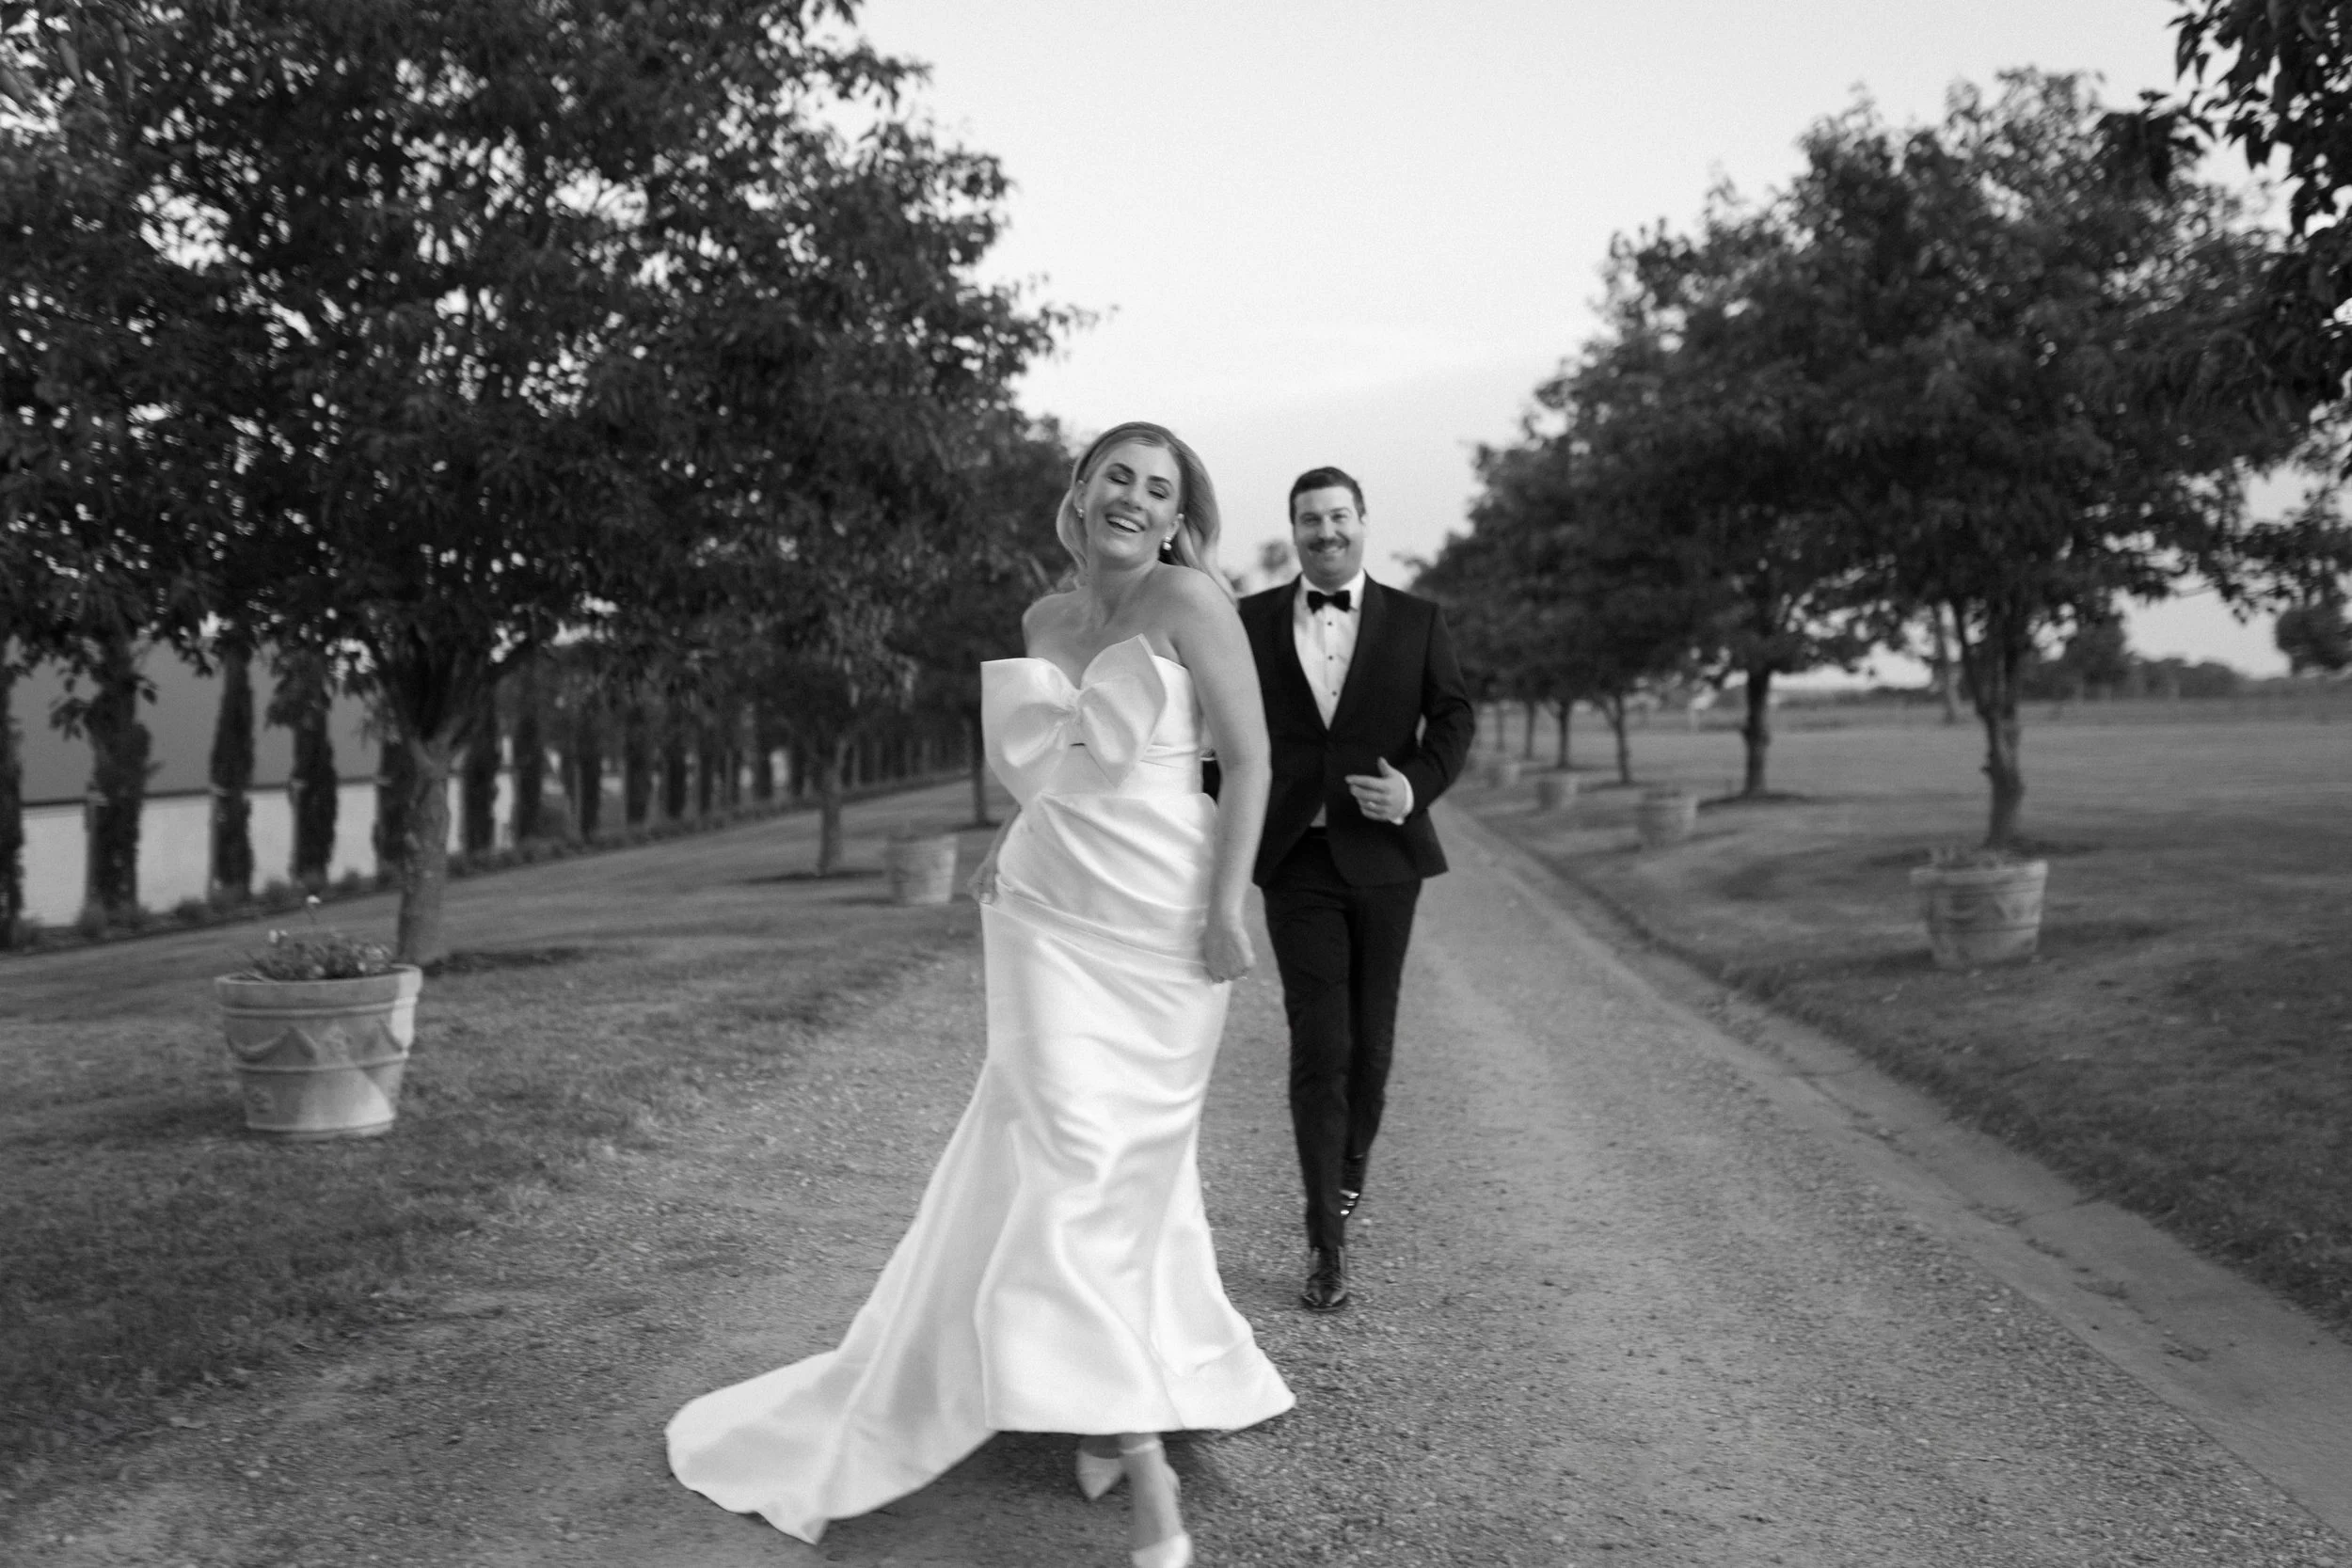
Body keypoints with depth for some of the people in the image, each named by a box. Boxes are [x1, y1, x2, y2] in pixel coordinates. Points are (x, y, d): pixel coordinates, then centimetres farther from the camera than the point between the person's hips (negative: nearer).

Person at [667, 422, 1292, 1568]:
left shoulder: (1187, 597, -6)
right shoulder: (1043, 619, 11)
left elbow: (1250, 758, -8)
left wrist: (1226, 908, -14)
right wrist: (1009, 841, 9)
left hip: (1163, 924, -4)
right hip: (1050, 914, 4)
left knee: (1123, 1164, 4)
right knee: (1073, 1160, -6)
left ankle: (1113, 1413, 25)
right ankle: (1143, 1468, -1)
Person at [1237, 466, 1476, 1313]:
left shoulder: (1416, 621, 6)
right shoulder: (1251, 621, 5)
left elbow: (1454, 715, 2)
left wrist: (1418, 787, -16)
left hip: (1383, 855, 1)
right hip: (1295, 860, -1)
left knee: (1370, 1037, 10)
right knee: (1318, 1045, -7)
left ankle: (1350, 1162, 40)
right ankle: (1326, 1243, 0)